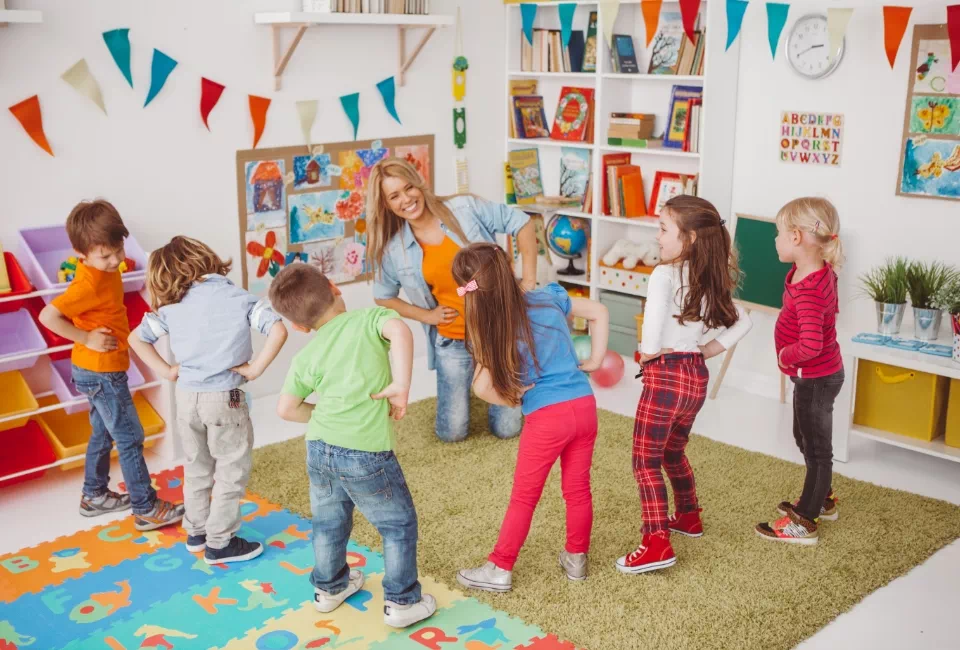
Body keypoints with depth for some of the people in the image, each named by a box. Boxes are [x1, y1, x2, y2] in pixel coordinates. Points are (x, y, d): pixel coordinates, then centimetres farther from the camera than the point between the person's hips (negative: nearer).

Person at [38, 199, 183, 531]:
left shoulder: (104, 269, 2)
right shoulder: (90, 283, -25)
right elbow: (48, 316, -31)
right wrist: (86, 338, -24)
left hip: (98, 370, 9)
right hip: (102, 372, -9)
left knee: (103, 434, 22)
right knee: (130, 439, -1)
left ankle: (95, 496, 37)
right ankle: (146, 509, 7)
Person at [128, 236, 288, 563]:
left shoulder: (171, 305, 1)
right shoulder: (239, 298, -9)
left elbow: (136, 338, 9)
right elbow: (278, 331, -19)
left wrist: (167, 371, 8)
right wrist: (256, 369, -12)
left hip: (187, 398, 5)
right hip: (224, 399, -4)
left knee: (196, 469, 22)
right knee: (232, 472, 10)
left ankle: (195, 533, 35)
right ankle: (219, 543, 17)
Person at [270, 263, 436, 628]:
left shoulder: (307, 357, 8)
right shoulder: (369, 318, -3)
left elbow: (286, 409, 8)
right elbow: (400, 331, -24)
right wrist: (401, 387, -20)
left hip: (319, 448, 5)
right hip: (366, 452, -5)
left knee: (328, 523, 25)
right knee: (399, 525, 14)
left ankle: (329, 588, 45)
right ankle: (402, 603, 22)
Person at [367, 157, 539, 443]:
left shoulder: (465, 208, -11)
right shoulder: (393, 249, -5)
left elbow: (521, 223, -3)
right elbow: (384, 298, 9)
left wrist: (529, 278, -9)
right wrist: (427, 315, -5)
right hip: (452, 342, 1)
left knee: (506, 429, 4)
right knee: (451, 433, 5)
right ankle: (464, 381, 35)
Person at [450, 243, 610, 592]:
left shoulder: (493, 330, -11)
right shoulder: (550, 298, 1)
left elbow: (482, 388, -17)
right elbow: (599, 313, 12)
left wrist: (514, 399, 0)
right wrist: (595, 361, 12)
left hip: (546, 418, -4)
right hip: (584, 406, 4)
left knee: (524, 497, 10)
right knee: (578, 489, 18)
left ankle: (500, 569, 22)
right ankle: (576, 559, 33)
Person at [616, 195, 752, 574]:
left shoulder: (664, 275, -15)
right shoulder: (711, 281, 8)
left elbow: (654, 314, -33)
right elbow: (742, 322, 14)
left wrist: (648, 353, -18)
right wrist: (709, 349, 10)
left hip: (665, 375, -8)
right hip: (697, 375, 8)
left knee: (646, 460, -2)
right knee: (673, 452, 27)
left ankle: (657, 544, -7)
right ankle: (688, 517, 42)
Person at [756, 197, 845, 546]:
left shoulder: (809, 290, -32)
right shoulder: (821, 271, -2)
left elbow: (810, 346, -43)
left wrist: (786, 357, -23)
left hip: (815, 378, -10)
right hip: (820, 373, 10)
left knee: (817, 447, 4)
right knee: (806, 439, 25)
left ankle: (804, 523, 17)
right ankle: (822, 500, 44)